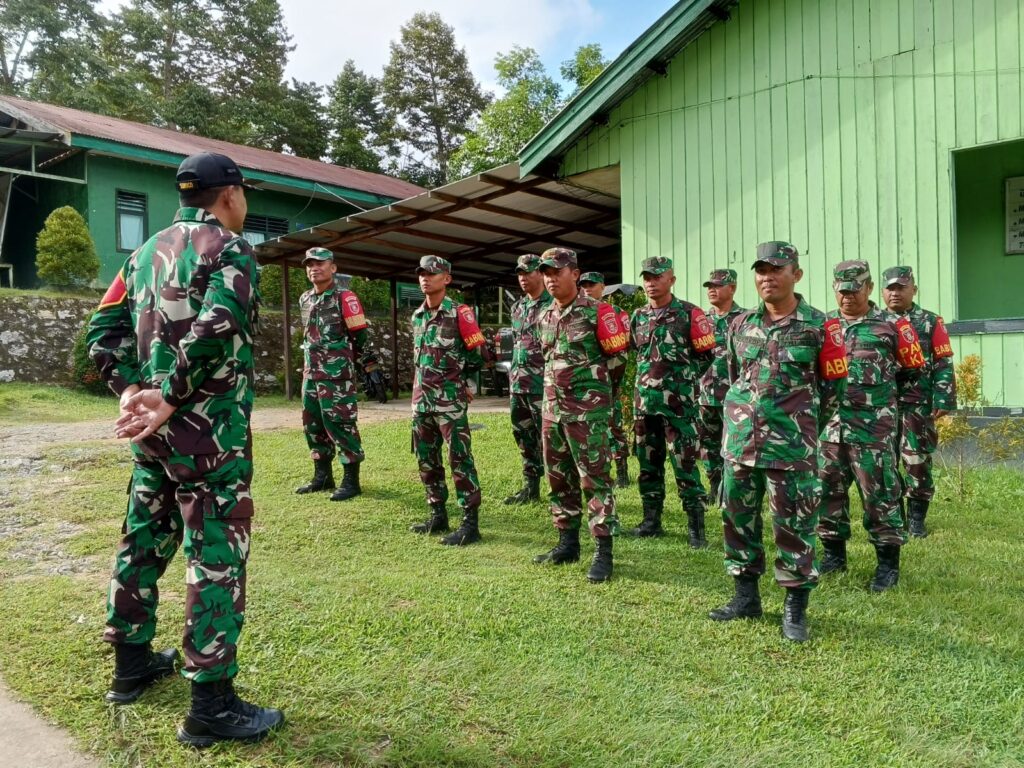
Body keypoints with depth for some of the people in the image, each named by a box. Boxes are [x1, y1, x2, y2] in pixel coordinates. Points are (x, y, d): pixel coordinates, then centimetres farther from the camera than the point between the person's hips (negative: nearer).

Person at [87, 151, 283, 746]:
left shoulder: (148, 251, 15)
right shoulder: (229, 247, -8)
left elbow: (105, 329, 9)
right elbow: (216, 329, -24)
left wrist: (132, 391, -1)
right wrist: (171, 398, -17)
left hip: (154, 428, 8)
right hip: (209, 430, -8)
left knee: (145, 539, 19)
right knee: (217, 556, -4)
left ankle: (132, 663, 33)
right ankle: (211, 704, 2)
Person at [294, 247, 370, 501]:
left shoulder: (344, 298, -9)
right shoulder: (304, 300, 12)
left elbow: (362, 335, -6)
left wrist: (344, 359, 4)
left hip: (337, 375, -8)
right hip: (311, 373, 8)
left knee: (340, 425, -6)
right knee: (313, 425, 12)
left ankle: (351, 481, 1)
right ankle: (322, 476, 24)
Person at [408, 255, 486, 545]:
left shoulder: (459, 313, -8)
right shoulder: (417, 316, 12)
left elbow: (477, 354, -5)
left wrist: (466, 387, -1)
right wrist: (420, 389, 17)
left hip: (450, 401, -7)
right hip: (421, 400, 8)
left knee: (460, 459, -6)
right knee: (426, 459, 12)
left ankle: (471, 523, -1)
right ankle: (438, 515, 24)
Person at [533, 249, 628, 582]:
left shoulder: (597, 311, -8)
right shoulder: (545, 317, 12)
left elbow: (617, 355, -4)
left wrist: (586, 375, 1)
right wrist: (558, 380, 12)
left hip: (587, 407, -7)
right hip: (553, 407, 7)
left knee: (594, 478, -4)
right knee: (559, 478, 12)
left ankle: (604, 552, 2)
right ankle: (567, 542, 24)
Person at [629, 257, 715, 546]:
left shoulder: (689, 314, -4)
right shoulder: (637, 316, 11)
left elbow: (706, 354, -1)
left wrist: (684, 378, -3)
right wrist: (646, 377, 13)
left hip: (679, 401, -5)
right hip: (644, 400, 6)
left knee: (685, 465, -5)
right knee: (648, 463, 11)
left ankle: (696, 527, 3)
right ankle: (651, 520, 22)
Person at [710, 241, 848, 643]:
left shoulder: (818, 326, -3)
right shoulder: (741, 324, 8)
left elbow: (832, 386, 4)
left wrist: (802, 427, 8)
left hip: (791, 444, -4)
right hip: (739, 439, 5)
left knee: (793, 524, 1)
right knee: (737, 517, 10)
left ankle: (795, 608, 15)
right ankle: (746, 596, 25)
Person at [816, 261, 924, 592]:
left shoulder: (890, 326, -1)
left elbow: (912, 369, 8)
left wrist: (879, 390, 9)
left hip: (873, 427, -4)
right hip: (829, 424, 4)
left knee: (879, 494, 1)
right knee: (827, 490, 10)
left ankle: (888, 562, 13)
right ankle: (834, 553, 25)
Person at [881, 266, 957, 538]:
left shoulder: (930, 323, 4)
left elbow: (944, 365, 2)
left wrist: (943, 400, -7)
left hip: (917, 405, -2)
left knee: (918, 462, -1)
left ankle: (916, 519, 11)